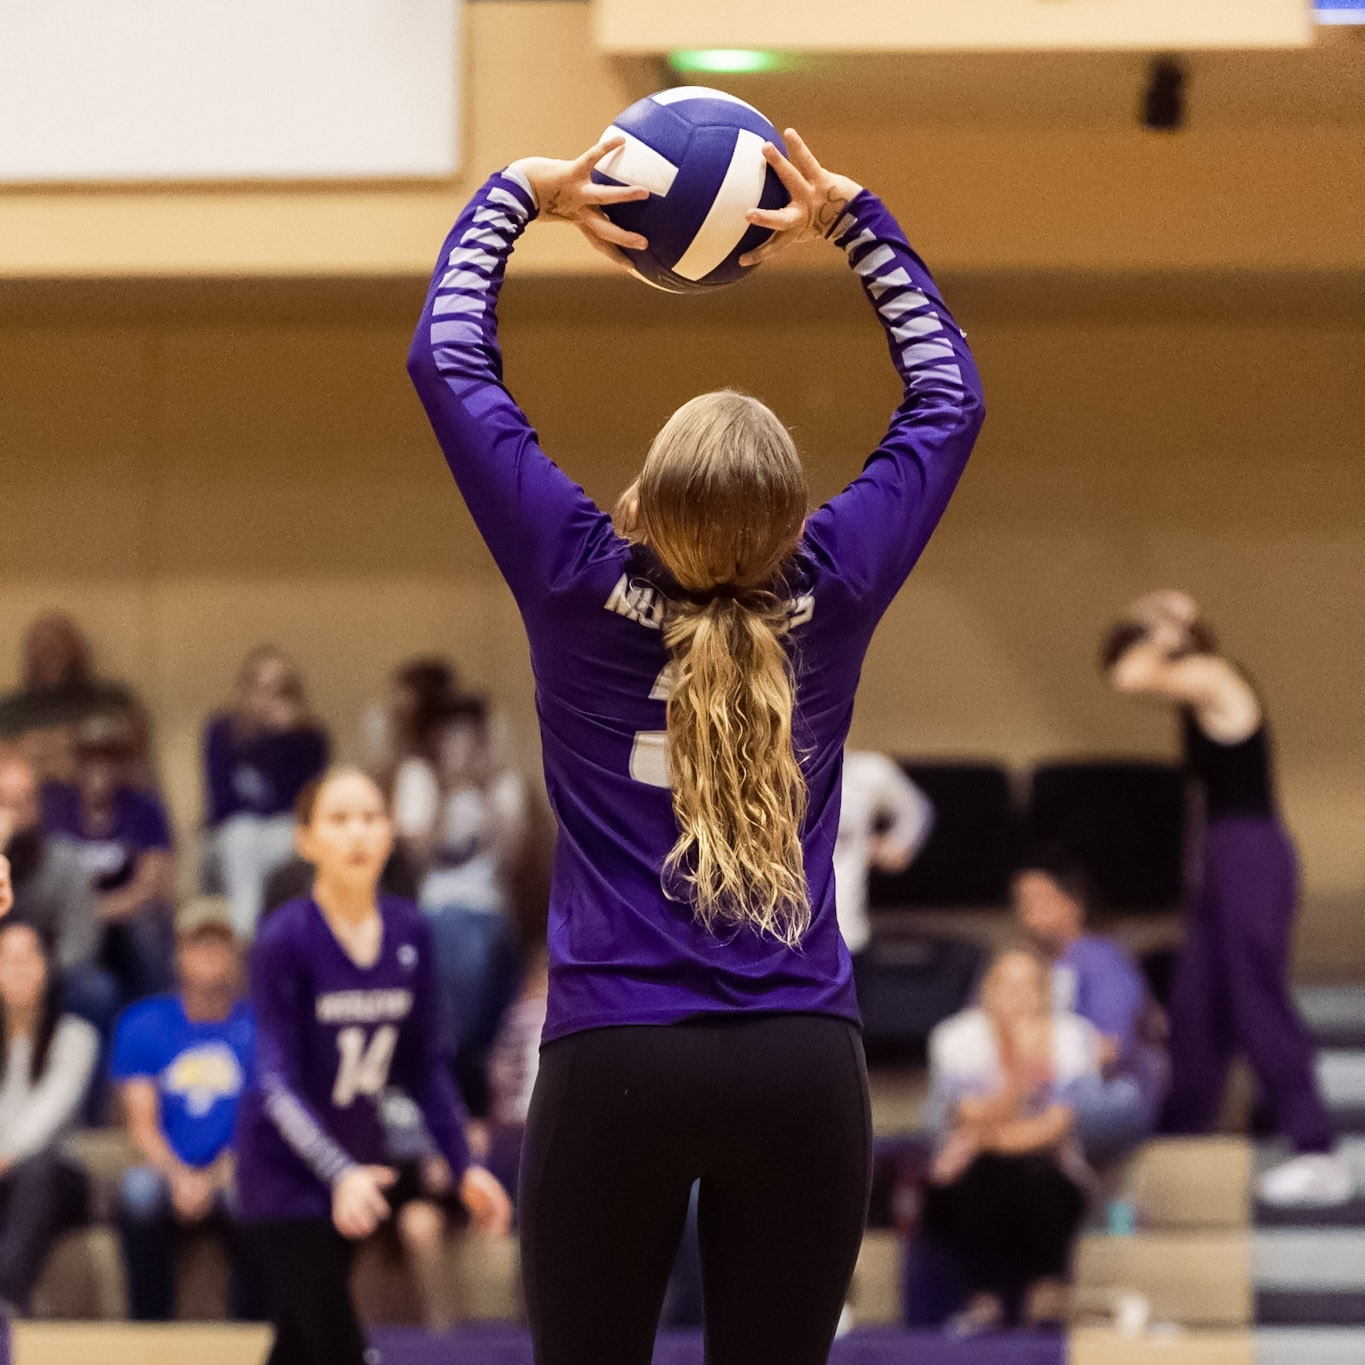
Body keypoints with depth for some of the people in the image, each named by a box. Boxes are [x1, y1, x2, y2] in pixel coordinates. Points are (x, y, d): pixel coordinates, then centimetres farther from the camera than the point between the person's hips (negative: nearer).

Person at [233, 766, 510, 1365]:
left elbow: (424, 1063, 9)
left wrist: (461, 1165, 1)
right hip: (284, 1169, -6)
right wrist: (340, 1173, -35)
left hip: (356, 1165, 6)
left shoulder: (411, 934, -2)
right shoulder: (285, 939, -17)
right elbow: (277, 1081, -22)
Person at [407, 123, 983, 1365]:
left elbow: (448, 362, 7)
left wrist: (523, 195, 15)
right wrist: (852, 215, 17)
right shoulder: (832, 596, -1)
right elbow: (949, 392, 14)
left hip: (612, 1064, -1)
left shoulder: (582, 586, -4)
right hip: (805, 1070, 1)